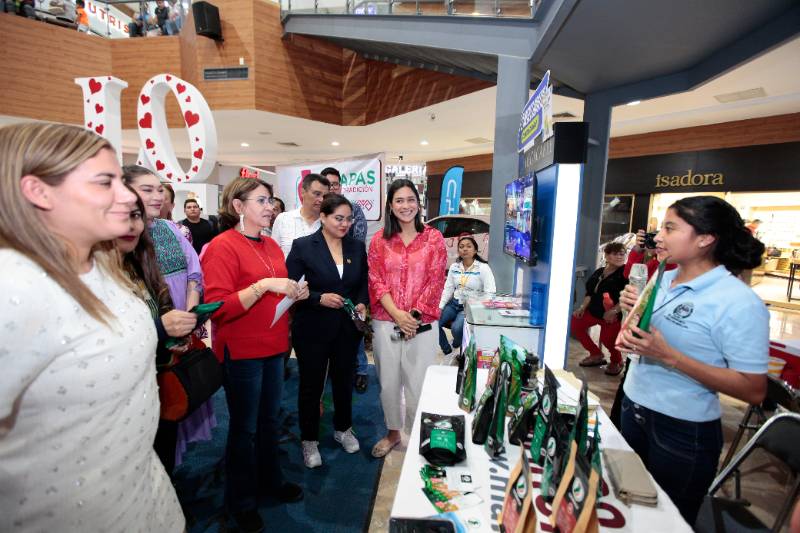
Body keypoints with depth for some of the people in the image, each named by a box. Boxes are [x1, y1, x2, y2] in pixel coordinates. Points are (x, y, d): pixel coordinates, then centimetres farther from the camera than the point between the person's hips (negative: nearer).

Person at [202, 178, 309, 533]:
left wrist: (295, 292, 1)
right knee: (244, 428, 11)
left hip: (273, 346, 7)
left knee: (270, 420, 21)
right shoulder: (222, 247, -14)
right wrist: (263, 285, -28)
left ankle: (271, 479, 44)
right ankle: (241, 502, 35)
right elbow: (218, 308, -20)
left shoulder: (271, 245, 8)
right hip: (241, 351, -6)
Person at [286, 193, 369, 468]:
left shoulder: (357, 246, 3)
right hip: (313, 329, -3)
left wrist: (362, 304, -8)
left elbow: (364, 282, 10)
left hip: (348, 328, 4)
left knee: (344, 380, 20)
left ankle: (343, 428, 44)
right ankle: (309, 440, 34)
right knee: (311, 384, 12)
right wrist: (319, 298, -24)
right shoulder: (303, 246, -10)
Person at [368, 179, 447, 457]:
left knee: (418, 382, 8)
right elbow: (375, 281, -1)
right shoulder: (379, 240, 4)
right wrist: (397, 314, -13)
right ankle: (393, 432, 37)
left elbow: (435, 281, -4)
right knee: (388, 381, 14)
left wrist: (413, 315, -11)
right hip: (385, 322, 2)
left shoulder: (433, 237, 0)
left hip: (422, 323, -1)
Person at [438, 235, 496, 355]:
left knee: (456, 327, -30)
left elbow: (490, 293, -14)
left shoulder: (483, 268, -9)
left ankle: (457, 346, 9)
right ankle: (447, 351, 9)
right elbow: (448, 289, 7)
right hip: (454, 304, 5)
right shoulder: (454, 267, 6)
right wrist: (440, 307, -4)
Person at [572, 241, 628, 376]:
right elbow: (590, 292, 15)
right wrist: (582, 307, 4)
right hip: (594, 310, 8)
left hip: (613, 315, -7)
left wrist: (614, 311, -26)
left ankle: (617, 362, 17)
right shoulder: (599, 272, 11)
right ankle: (596, 355, 17)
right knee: (574, 324, 0)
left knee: (607, 338, -21)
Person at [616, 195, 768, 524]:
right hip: (632, 409, 6)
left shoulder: (739, 303, -19)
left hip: (684, 432, -6)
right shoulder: (663, 280, 1)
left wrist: (669, 356, -27)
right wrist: (632, 311, -7)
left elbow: (754, 391, -18)